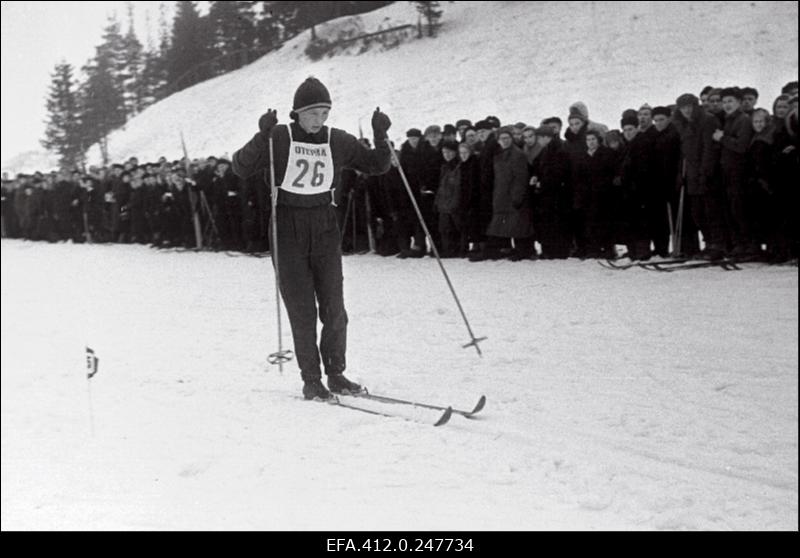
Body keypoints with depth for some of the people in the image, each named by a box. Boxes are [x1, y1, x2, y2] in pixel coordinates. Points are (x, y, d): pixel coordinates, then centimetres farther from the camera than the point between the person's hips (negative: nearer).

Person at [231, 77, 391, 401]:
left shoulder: (338, 141, 3)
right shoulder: (279, 138, -6)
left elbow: (377, 166, 11)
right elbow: (241, 168, -12)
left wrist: (381, 137, -7)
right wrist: (262, 136, -26)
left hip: (325, 230, 3)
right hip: (288, 231, -3)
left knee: (334, 308, 1)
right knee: (301, 310, -3)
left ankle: (335, 373, 16)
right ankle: (310, 379, 8)